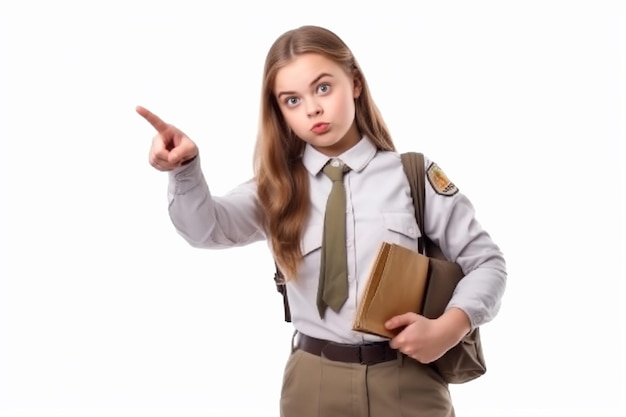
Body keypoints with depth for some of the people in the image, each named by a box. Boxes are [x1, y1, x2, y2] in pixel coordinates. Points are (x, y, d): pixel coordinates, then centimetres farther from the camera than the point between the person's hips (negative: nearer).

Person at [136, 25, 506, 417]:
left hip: (408, 379, -1)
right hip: (315, 382, 2)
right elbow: (208, 227, -14)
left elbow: (486, 261, 2)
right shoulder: (278, 186, 3)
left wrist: (449, 328, -13)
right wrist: (185, 167, -33)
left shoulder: (413, 175, -1)